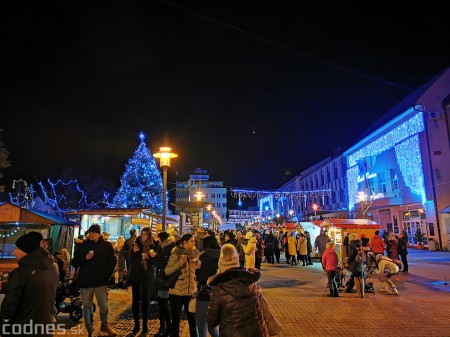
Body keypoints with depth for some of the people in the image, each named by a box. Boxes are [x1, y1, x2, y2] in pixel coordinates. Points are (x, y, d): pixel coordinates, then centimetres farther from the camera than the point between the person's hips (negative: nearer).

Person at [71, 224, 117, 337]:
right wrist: (85, 258, -14)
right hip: (86, 281, 1)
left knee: (104, 305, 4)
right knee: (87, 307, 8)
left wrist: (107, 275, 6)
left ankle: (104, 325, 28)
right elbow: (74, 263, 3)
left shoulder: (106, 245, 1)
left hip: (101, 281, -1)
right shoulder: (84, 245, 2)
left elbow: (113, 261, 11)